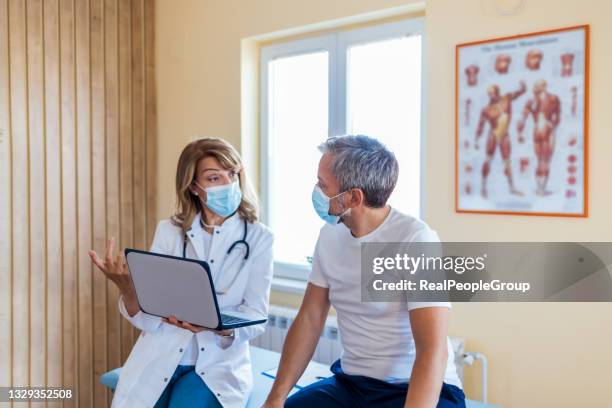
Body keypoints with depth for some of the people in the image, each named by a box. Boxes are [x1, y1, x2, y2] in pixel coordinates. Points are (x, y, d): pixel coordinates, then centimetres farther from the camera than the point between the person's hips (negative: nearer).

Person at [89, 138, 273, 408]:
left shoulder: (258, 237, -2)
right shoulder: (169, 231, 3)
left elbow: (254, 318, -7)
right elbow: (148, 319, -2)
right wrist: (126, 287, -23)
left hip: (217, 366, -1)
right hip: (158, 361, 2)